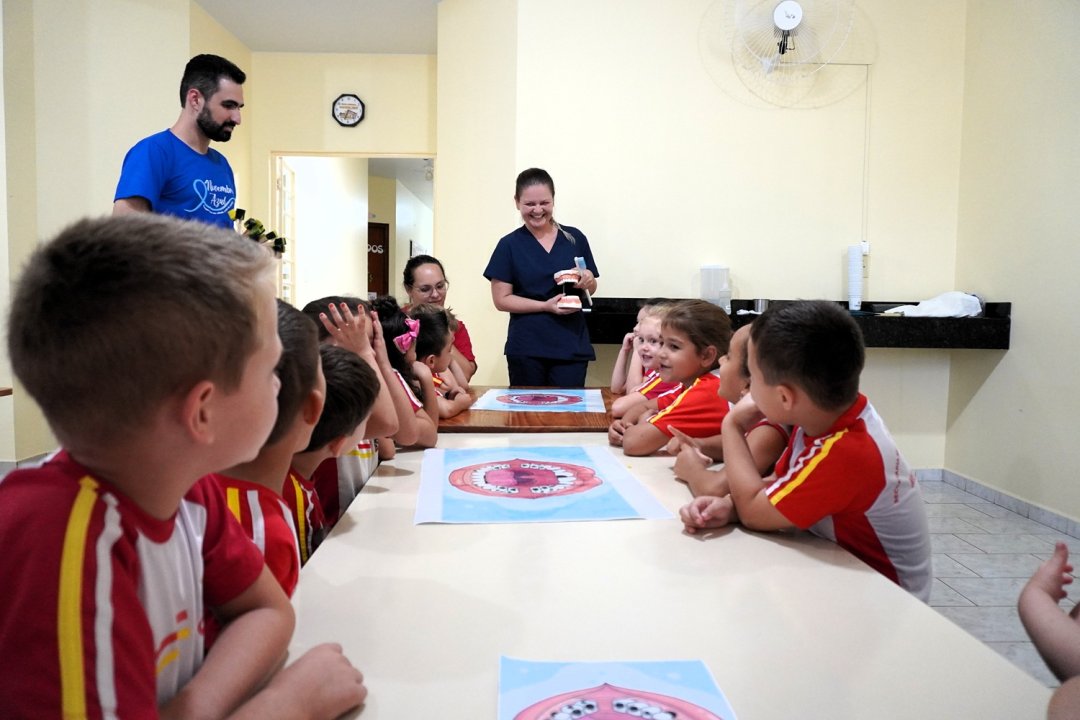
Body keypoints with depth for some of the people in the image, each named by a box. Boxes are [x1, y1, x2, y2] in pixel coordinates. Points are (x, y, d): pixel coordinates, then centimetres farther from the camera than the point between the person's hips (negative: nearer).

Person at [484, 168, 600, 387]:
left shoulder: (575, 238, 6)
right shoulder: (509, 245, 1)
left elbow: (590, 289, 15)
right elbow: (501, 299, -3)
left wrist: (588, 281, -9)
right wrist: (545, 305, -14)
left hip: (571, 346, 1)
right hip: (526, 349, -1)